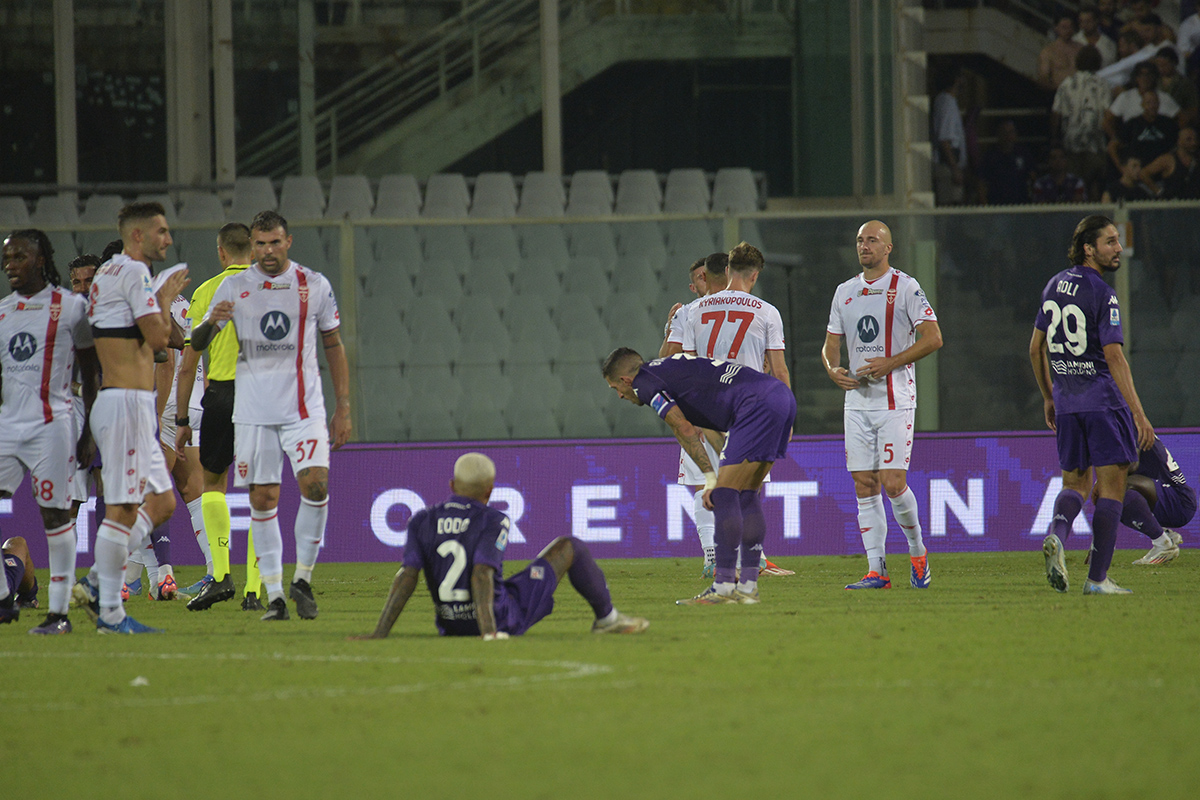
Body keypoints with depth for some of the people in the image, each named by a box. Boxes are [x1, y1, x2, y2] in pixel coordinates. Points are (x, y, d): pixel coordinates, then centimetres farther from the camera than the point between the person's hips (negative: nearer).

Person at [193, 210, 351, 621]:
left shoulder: (314, 285, 5)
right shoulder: (234, 288, 4)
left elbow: (333, 345, 12)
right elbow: (196, 344, 4)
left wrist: (343, 407, 8)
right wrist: (212, 323, -20)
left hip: (304, 405, 0)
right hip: (253, 410, 0)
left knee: (315, 483, -17)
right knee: (263, 499, -2)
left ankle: (302, 578, -1)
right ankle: (274, 594, 4)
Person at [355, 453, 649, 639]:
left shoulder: (422, 522, -5)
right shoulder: (492, 522, -15)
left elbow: (407, 577, -13)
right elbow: (482, 574, -26)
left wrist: (380, 632, -17)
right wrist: (488, 631, -32)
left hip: (450, 624, 4)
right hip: (502, 619, -4)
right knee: (570, 547, 12)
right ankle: (606, 618, 31)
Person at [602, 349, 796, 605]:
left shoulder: (643, 381, 2)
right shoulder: (666, 368, 29)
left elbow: (685, 430, -6)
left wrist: (710, 478, -3)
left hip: (758, 404, -9)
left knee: (725, 495, -7)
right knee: (746, 497, 13)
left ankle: (723, 588, -8)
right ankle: (748, 587, 12)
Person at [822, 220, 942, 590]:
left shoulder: (905, 287, -4)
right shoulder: (845, 292, 14)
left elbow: (932, 338, -8)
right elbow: (831, 345, 18)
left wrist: (890, 363, -16)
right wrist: (833, 370, -5)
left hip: (895, 401, -5)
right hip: (857, 401, 5)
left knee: (893, 484, -12)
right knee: (864, 487, 1)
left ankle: (917, 551, 11)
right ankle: (876, 570, 3)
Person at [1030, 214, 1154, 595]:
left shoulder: (1054, 286, 10)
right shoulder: (1103, 295, -13)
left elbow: (1036, 347, 16)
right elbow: (1114, 357, -19)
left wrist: (1049, 397, 27)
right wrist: (1139, 414, -21)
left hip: (1067, 402, 7)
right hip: (1104, 400, -7)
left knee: (1075, 482, 16)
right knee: (1111, 487, 0)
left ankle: (1056, 535, -15)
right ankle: (1097, 578, -3)